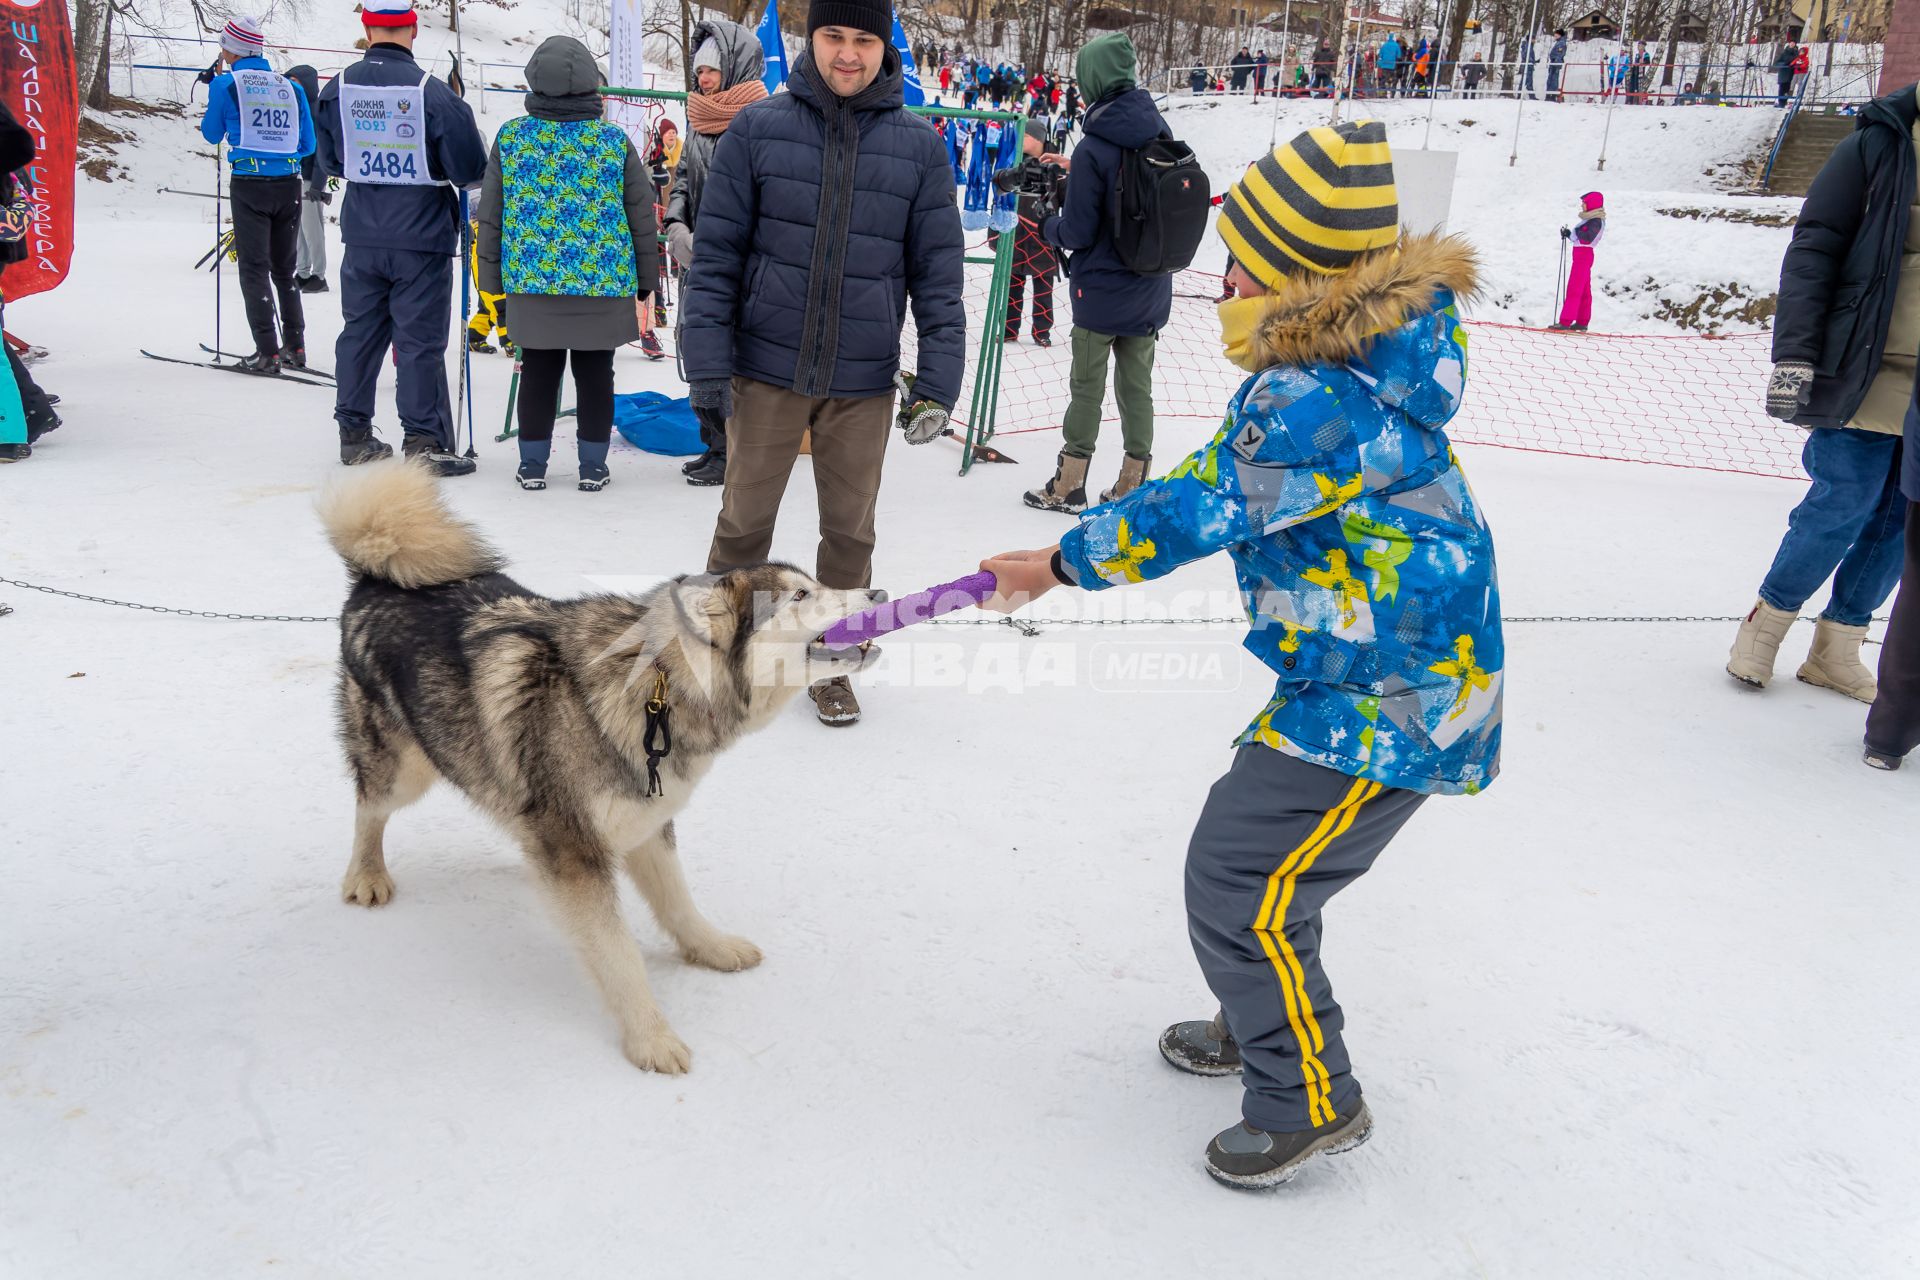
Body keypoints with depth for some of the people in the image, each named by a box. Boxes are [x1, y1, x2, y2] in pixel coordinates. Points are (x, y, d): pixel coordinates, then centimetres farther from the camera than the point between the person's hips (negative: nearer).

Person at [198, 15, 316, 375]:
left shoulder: (226, 84, -3)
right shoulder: (290, 86, 7)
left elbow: (212, 134, 11)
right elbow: (307, 145, 10)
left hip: (249, 185, -4)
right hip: (288, 185, 4)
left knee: (254, 268, 1)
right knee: (285, 268, 15)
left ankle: (267, 353, -4)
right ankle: (295, 346, 17)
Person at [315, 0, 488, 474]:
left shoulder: (338, 88, 0)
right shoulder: (432, 91, -13)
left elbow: (328, 161, 12)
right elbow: (470, 169, -12)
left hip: (362, 238, 4)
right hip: (421, 239, -4)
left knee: (360, 332, 15)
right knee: (420, 341, 1)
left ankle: (354, 433, 23)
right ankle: (424, 442, 2)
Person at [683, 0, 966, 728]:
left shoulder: (919, 147, 1)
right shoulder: (759, 130, -2)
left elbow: (938, 272, 2)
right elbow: (716, 252, -1)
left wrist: (939, 381, -3)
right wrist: (707, 361, -6)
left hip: (864, 382, 1)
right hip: (767, 370, -1)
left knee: (849, 530, 11)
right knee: (745, 521, 9)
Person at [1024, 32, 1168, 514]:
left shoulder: (1093, 149, -19)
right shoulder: (1162, 135, -1)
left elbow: (1078, 232, -16)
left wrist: (1047, 227, 6)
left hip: (1102, 291, -5)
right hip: (1152, 291, 5)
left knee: (1087, 387, 7)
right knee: (1137, 385, 13)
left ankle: (1069, 486, 16)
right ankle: (1133, 486, 20)